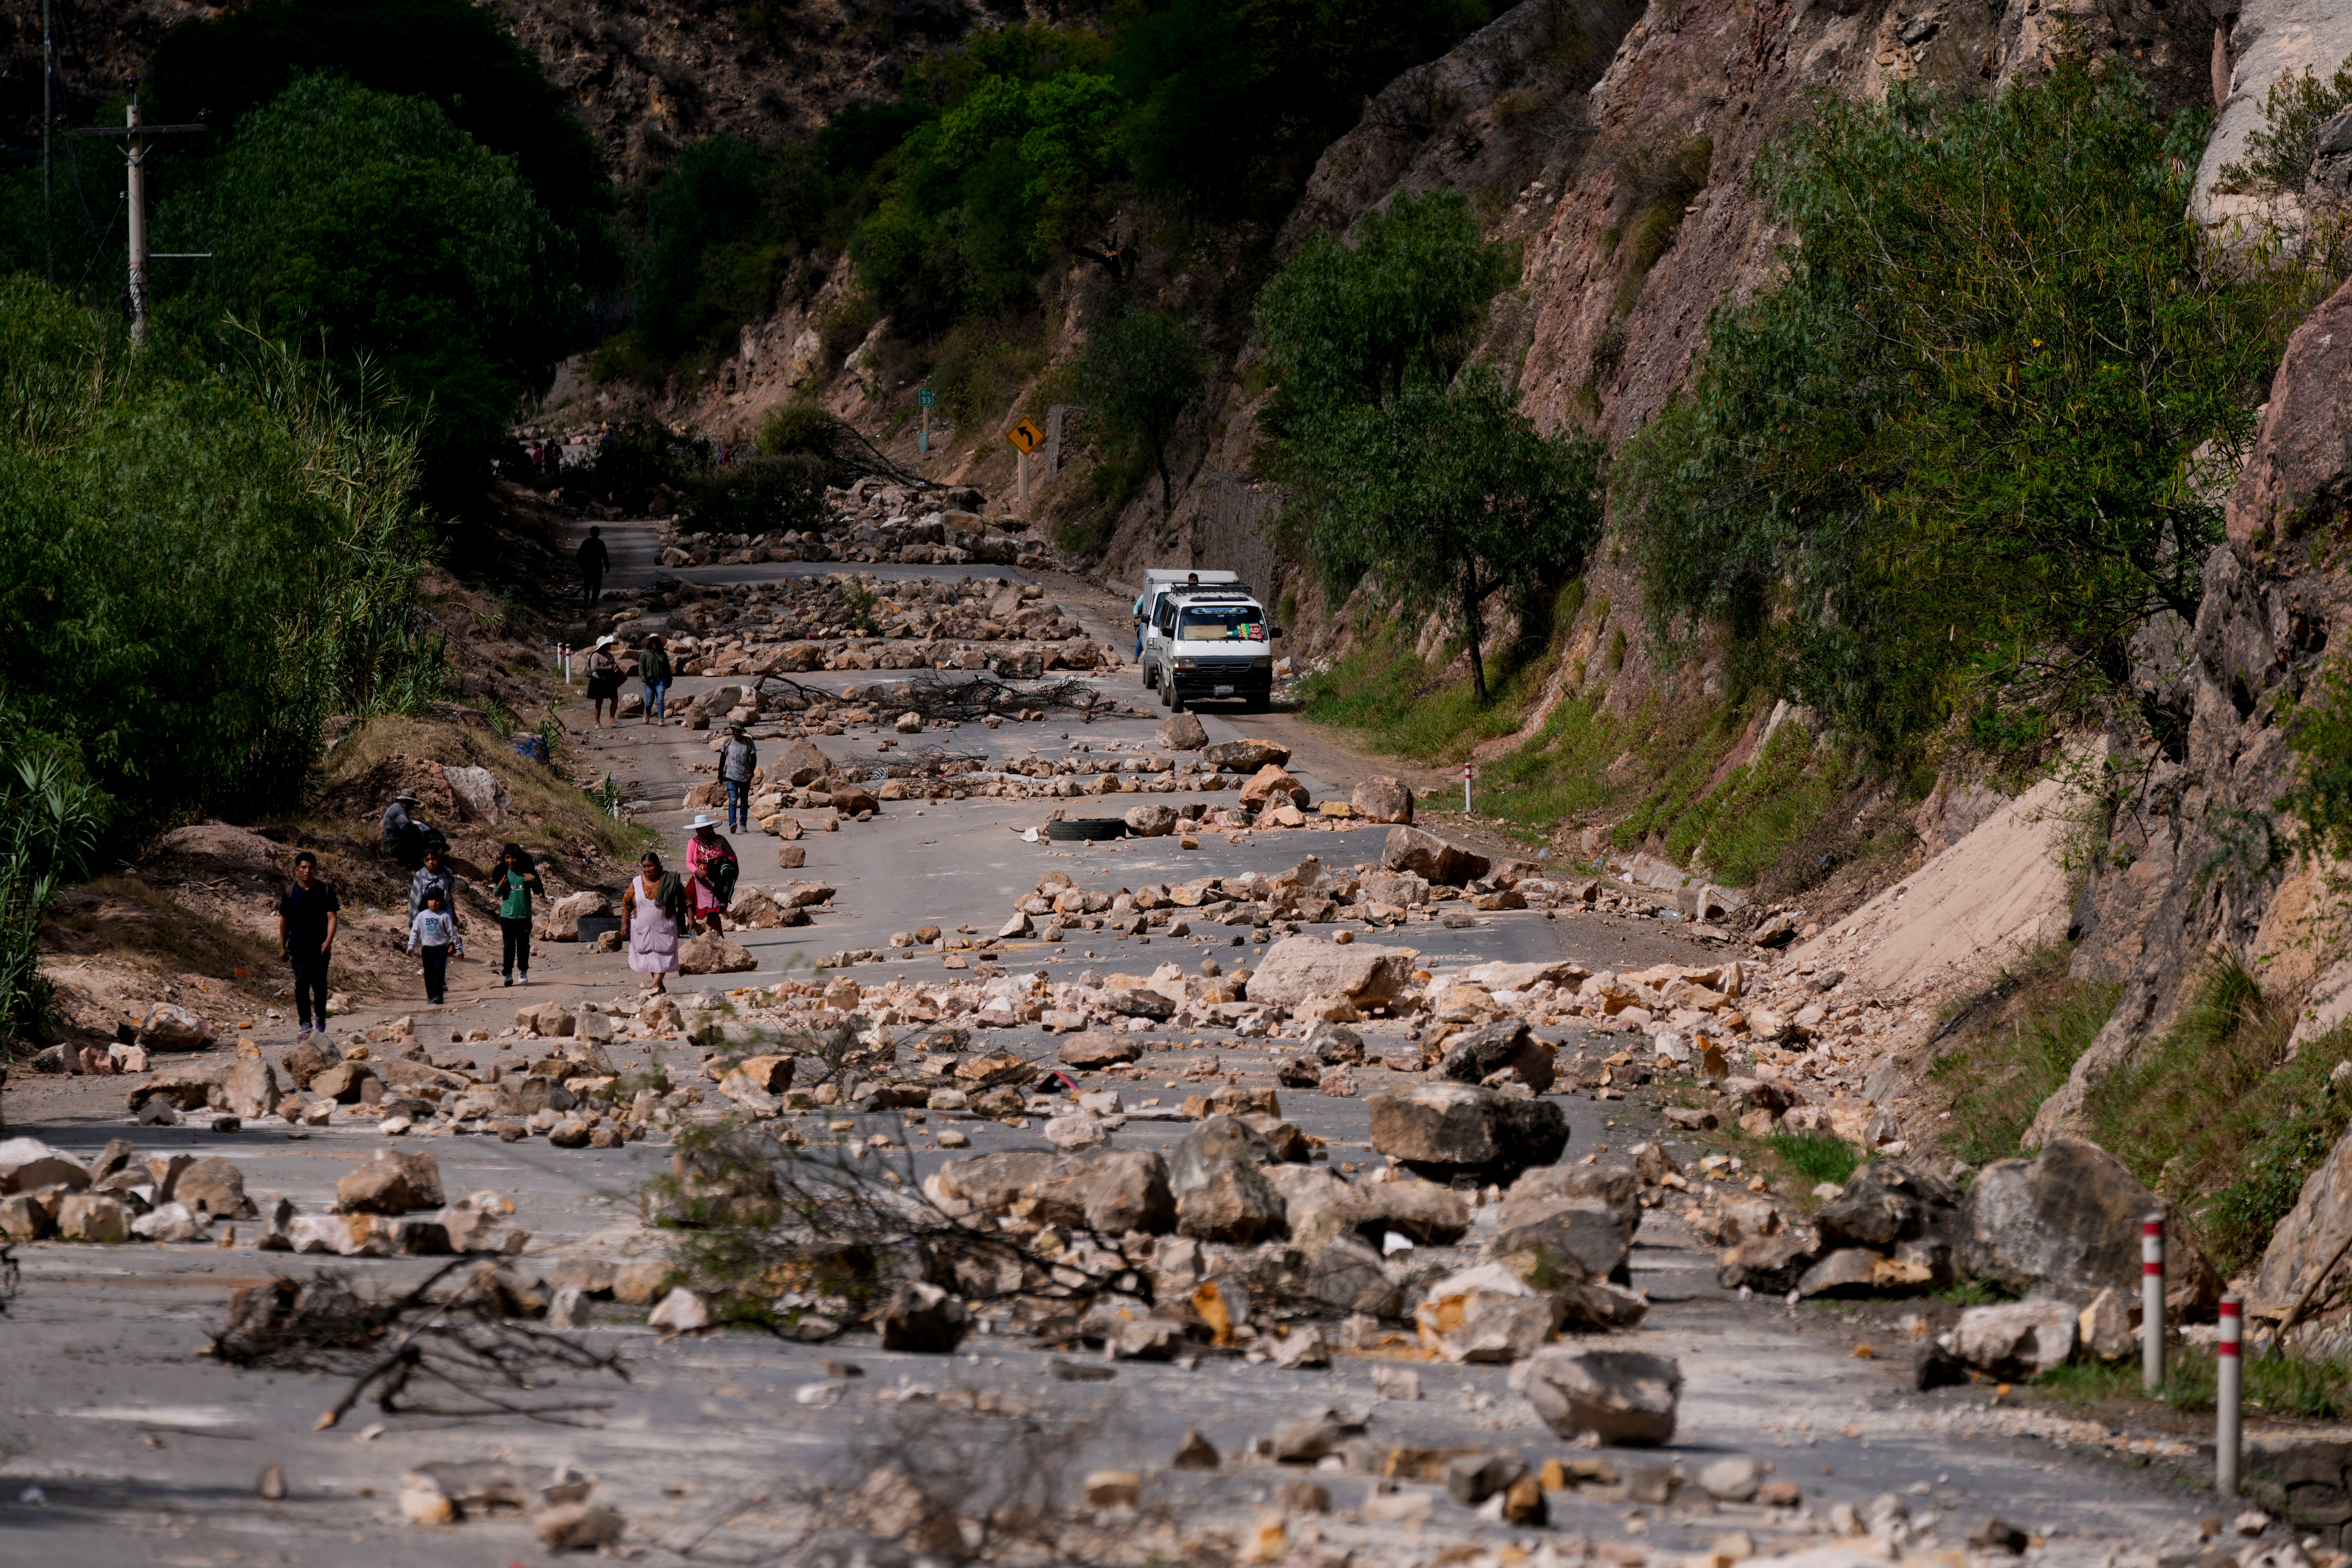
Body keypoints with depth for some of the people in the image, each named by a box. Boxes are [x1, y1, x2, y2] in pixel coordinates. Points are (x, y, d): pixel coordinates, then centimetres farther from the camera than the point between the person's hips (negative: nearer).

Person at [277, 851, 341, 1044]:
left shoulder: (326, 890, 0)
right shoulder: (290, 891, 4)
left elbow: (333, 917, -4)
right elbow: (284, 919, 13)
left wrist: (329, 941, -19)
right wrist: (283, 946, 13)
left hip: (320, 946, 0)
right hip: (298, 945, 0)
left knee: (320, 985, 5)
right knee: (302, 983, -13)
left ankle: (321, 1022, 23)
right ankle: (305, 1024, -14)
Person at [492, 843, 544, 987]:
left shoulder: (527, 871, -1)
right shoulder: (503, 872, 2)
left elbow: (538, 892, 3)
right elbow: (496, 894, 11)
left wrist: (534, 880, -15)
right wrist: (500, 887, -11)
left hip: (524, 915, 0)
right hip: (507, 915, 0)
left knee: (524, 945, 6)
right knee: (509, 945, -6)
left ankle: (523, 971, 21)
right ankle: (508, 973, -5)